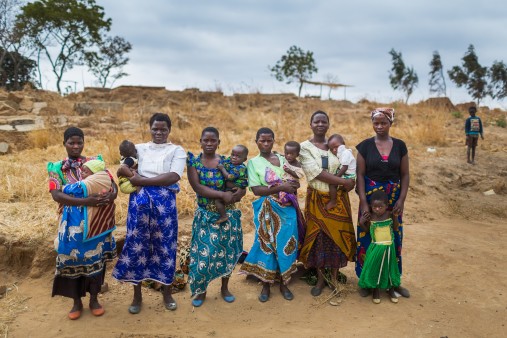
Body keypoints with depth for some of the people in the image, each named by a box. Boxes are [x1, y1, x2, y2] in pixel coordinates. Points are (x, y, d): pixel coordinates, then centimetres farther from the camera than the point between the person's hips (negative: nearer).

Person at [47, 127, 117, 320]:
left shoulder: (95, 162, 4)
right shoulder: (56, 167, 0)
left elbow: (112, 184, -3)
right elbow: (56, 195, -14)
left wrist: (111, 195, -28)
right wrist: (85, 201, -27)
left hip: (95, 219, 1)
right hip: (71, 221, 0)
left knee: (95, 257, 6)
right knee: (72, 257, 4)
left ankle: (94, 299, 22)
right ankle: (77, 302, 22)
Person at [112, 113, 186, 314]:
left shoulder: (177, 151, 3)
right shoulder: (139, 148, 11)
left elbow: (173, 177, -13)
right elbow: (121, 169, 3)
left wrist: (142, 180, -16)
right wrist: (132, 175, -18)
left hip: (165, 203, -2)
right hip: (140, 202, 2)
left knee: (165, 245, 7)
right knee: (137, 244, 5)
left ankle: (167, 292, 26)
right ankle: (137, 295, 21)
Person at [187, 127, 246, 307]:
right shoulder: (193, 161, -4)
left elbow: (242, 189, -3)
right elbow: (197, 187, -17)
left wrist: (231, 197, -23)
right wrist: (222, 194, -22)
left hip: (227, 214, 1)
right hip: (205, 215, -1)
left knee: (227, 250, 9)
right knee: (203, 252, 0)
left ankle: (225, 288, 29)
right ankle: (200, 290, 21)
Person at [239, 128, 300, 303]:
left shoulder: (282, 159, 10)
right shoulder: (253, 162, -1)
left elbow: (292, 182, 19)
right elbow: (256, 189, -12)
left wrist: (294, 185, -6)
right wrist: (281, 187, -19)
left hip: (287, 208, 3)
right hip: (266, 211, -3)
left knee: (286, 244, 5)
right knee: (266, 244, 3)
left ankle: (284, 283, 21)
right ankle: (266, 284, 19)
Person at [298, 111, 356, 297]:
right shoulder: (304, 147, -4)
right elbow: (316, 172, -15)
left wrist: (348, 182, -19)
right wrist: (343, 181, -18)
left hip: (338, 198, 2)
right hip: (317, 199, -2)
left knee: (337, 236, 6)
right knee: (318, 237, 5)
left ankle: (334, 276, 23)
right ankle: (320, 278, 22)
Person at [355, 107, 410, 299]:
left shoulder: (400, 146, 2)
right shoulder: (365, 146, -3)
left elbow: (405, 175, 3)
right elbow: (360, 175, -5)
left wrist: (402, 200, -7)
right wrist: (363, 202, -12)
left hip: (393, 198, 2)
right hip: (370, 197, -1)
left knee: (393, 238, 9)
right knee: (367, 237, 4)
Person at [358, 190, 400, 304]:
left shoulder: (389, 215, -8)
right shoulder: (370, 217, -11)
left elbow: (395, 228, 1)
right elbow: (367, 230, -1)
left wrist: (395, 217, -10)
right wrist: (361, 223, -17)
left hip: (389, 247, 1)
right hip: (375, 247, -1)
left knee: (389, 268, 14)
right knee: (374, 268, 7)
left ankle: (391, 290, 33)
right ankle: (376, 291, 27)